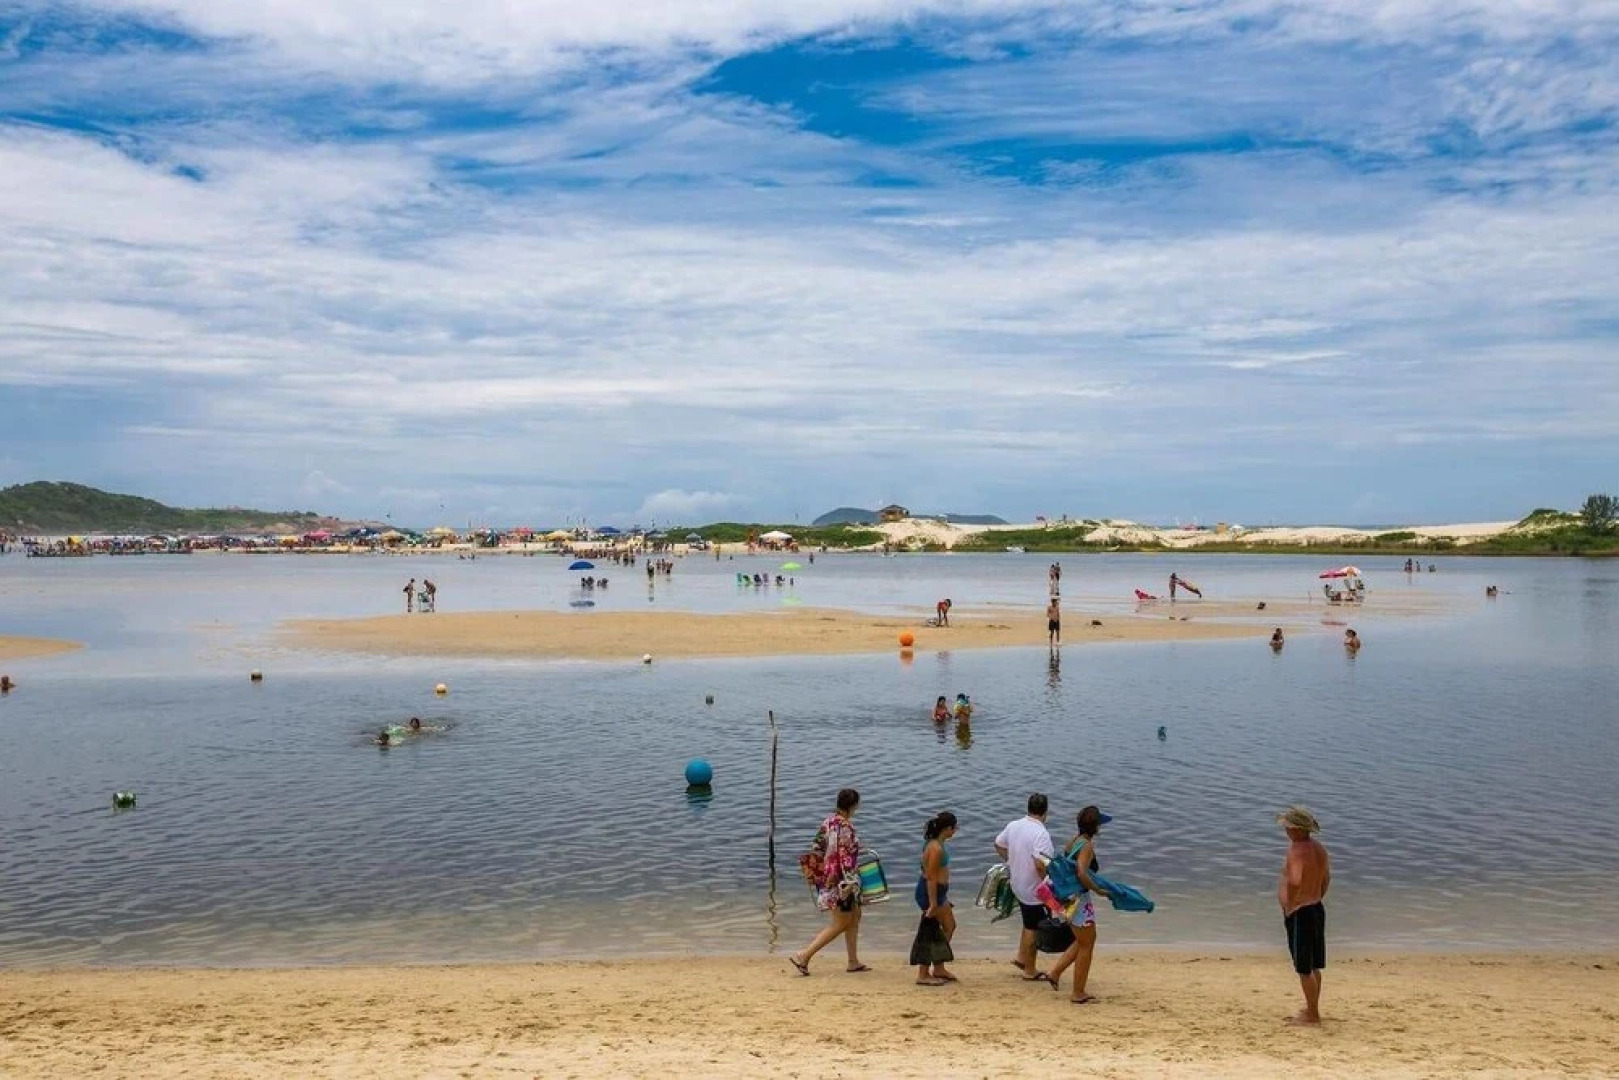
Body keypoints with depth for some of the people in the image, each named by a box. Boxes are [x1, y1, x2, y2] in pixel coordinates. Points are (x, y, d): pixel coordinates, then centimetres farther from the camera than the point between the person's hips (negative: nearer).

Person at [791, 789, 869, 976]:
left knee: (854, 917, 18)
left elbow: (819, 848, 13)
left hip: (826, 877, 9)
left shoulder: (829, 822, 7)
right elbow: (844, 857, -22)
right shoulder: (845, 826, -19)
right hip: (839, 881, -9)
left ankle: (853, 962, 23)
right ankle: (803, 957, -3)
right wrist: (849, 883, -19)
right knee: (840, 924, 0)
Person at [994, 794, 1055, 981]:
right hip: (1034, 888, -8)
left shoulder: (1013, 825, -1)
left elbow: (998, 844, 15)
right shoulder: (1041, 834, -25)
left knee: (1029, 922, 27)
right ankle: (1030, 971, 18)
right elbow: (1040, 865, -33)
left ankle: (1021, 957, 34)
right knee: (1033, 929, 7)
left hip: (1018, 884, 8)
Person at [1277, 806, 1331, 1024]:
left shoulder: (1297, 850, -23)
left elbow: (1295, 881, -37)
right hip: (1317, 910, 10)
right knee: (1313, 965, 19)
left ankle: (1312, 1014, 10)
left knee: (1304, 968, 1)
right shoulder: (1319, 848, 7)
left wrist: (1290, 906, -23)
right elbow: (1326, 879, 21)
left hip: (1299, 915, -9)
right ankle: (1313, 1008, 31)